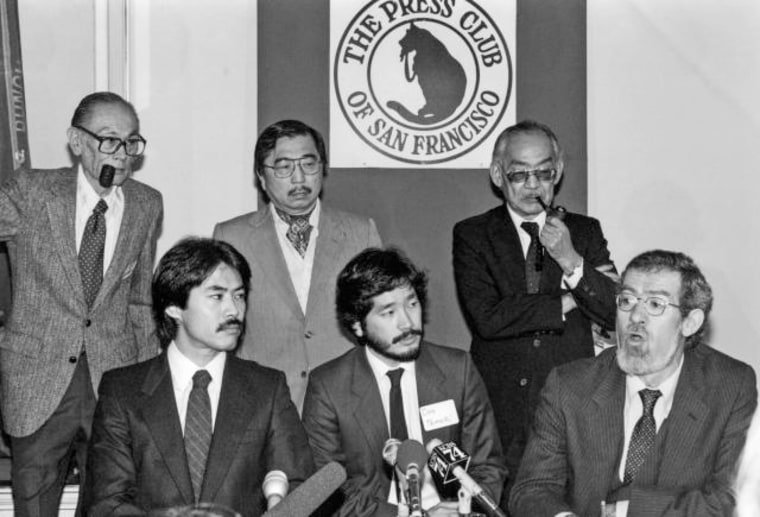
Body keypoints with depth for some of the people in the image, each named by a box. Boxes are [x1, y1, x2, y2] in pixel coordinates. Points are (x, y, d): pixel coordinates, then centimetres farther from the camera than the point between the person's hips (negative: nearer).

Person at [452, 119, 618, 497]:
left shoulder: (585, 232, 10)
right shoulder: (472, 235, 4)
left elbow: (617, 313, 0)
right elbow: (486, 318, -10)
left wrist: (571, 262, -13)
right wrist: (565, 304, -7)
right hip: (501, 409, -1)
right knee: (504, 503, -4)